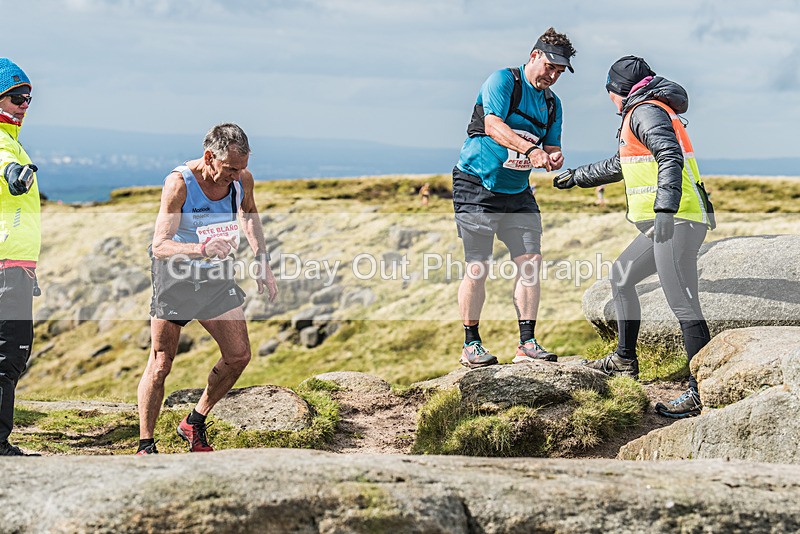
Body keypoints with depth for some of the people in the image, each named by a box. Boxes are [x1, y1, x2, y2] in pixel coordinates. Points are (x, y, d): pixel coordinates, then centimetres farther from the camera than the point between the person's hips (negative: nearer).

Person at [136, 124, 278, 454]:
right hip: (176, 277, -5)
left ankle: (194, 423, 18)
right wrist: (202, 248, -50)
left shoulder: (243, 179, -11)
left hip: (216, 277, 5)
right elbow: (159, 246, -32)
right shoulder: (179, 183, -26)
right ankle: (145, 445, 7)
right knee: (161, 364, -3)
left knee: (238, 356, 0)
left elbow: (249, 215, 14)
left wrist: (262, 262, 8)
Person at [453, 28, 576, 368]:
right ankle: (471, 345, 6)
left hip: (518, 193, 6)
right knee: (477, 268, -5)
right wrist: (531, 149, -38)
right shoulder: (503, 81, -10)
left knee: (530, 261, -4)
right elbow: (493, 126, -25)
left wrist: (553, 159, -15)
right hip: (477, 188, -6)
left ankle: (527, 344, 1)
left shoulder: (552, 103, 10)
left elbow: (551, 149, 10)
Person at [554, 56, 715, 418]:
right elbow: (619, 165, 40)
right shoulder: (648, 112, 26)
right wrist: (577, 177, 50)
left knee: (683, 305, -14)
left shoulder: (645, 111, -6)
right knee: (621, 277, 23)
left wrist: (664, 209, -34)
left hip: (676, 221, -11)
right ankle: (625, 361, 31)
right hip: (669, 223, 11)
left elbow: (671, 156, -23)